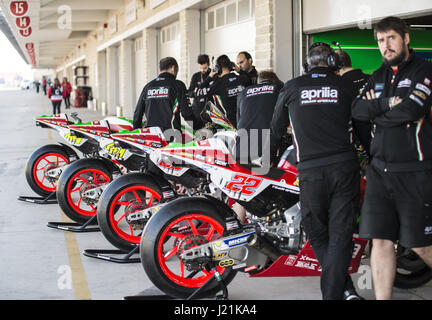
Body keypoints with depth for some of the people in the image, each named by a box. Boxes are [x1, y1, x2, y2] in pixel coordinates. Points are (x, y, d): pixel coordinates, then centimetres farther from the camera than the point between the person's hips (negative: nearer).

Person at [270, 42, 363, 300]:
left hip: (310, 171, -1)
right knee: (340, 236, 3)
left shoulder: (292, 88, 8)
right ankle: (335, 293, -3)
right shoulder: (344, 87, 8)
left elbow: (277, 128, 18)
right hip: (345, 167, 1)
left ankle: (346, 290, 5)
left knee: (318, 236, 11)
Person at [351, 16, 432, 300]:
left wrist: (376, 113, -2)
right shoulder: (379, 76, 17)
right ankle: (382, 298, 9)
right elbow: (358, 109, 4)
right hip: (381, 169, 6)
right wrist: (388, 103, -11)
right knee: (381, 240, 2)